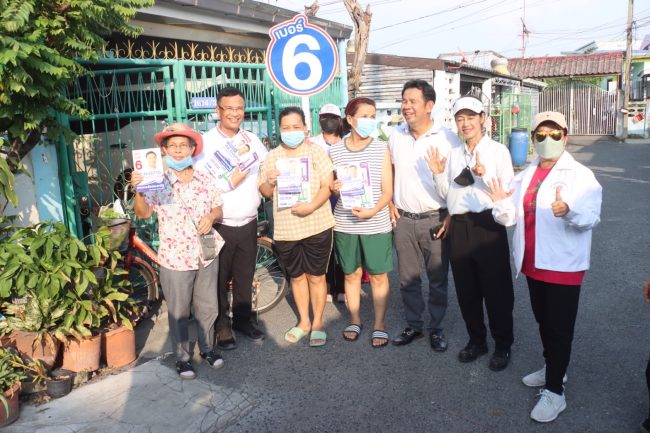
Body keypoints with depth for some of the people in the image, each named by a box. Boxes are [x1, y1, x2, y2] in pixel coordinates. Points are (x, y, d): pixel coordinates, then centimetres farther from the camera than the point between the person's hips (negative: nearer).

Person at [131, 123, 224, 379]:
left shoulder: (205, 180, 1)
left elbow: (218, 207, 11)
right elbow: (143, 213, -19)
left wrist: (211, 216, -11)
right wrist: (138, 191, -37)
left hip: (206, 255, 3)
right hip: (175, 259, -3)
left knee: (208, 307, 17)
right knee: (178, 313, 10)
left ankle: (207, 348, 38)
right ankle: (182, 357, 28)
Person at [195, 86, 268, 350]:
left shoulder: (252, 140, 7)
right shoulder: (205, 142, -7)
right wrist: (231, 181, -22)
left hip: (248, 223, 4)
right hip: (220, 226, -4)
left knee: (245, 277, 16)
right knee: (219, 279, 8)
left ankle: (243, 320, 34)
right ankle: (222, 326, 25)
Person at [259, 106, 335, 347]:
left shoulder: (316, 152, -1)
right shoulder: (272, 157, 8)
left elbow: (327, 185, -7)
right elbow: (264, 192, 10)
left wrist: (311, 206, -24)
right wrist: (270, 182, -13)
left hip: (316, 225, -3)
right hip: (285, 228, 3)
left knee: (316, 276, 5)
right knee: (296, 276, 15)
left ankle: (318, 323, 21)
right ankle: (304, 322, 31)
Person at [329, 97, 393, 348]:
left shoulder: (381, 149, -2)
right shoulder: (335, 151, 2)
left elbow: (387, 191, -4)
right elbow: (329, 186, 13)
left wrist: (372, 211, -22)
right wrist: (333, 188, -11)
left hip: (376, 223, -1)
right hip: (345, 223, 2)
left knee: (378, 276, 5)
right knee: (351, 273, 13)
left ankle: (379, 325, 19)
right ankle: (354, 320, 30)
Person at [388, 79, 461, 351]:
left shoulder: (447, 138, -9)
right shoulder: (396, 136, 4)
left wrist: (452, 215, -10)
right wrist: (389, 203, 7)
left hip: (435, 219, -3)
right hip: (403, 219, 4)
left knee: (437, 280, 8)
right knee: (407, 278, 13)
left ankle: (436, 328, 26)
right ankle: (413, 325, 29)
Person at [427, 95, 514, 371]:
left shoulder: (498, 151, -2)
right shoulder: (453, 154, 11)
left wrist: (484, 176, -24)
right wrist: (438, 174, -4)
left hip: (487, 225, -5)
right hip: (459, 227, 5)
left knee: (496, 288, 6)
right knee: (466, 289, 14)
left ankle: (502, 345, 26)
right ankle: (476, 340, 33)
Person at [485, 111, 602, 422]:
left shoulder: (580, 174, -9)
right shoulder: (526, 174, 10)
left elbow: (592, 217, -21)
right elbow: (512, 217, 7)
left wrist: (569, 212, -42)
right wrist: (502, 204, -15)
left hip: (563, 265, -6)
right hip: (533, 262, 7)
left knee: (560, 327, 1)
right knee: (543, 320, 20)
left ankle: (555, 391, 11)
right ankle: (552, 368, 40)